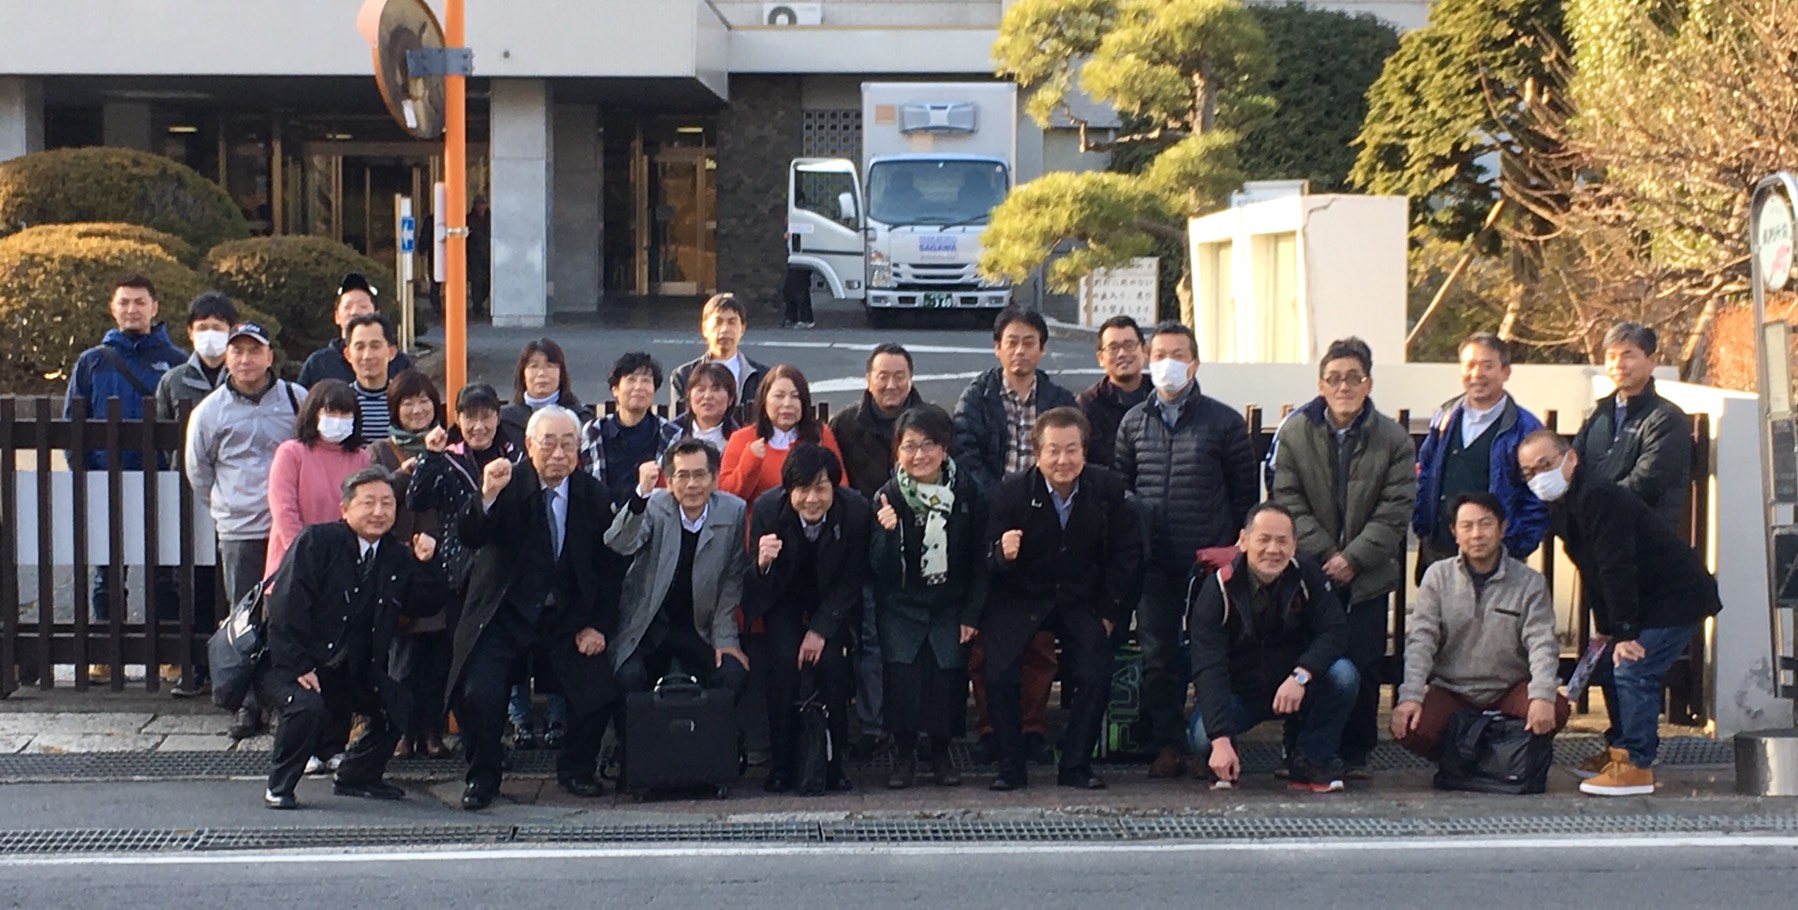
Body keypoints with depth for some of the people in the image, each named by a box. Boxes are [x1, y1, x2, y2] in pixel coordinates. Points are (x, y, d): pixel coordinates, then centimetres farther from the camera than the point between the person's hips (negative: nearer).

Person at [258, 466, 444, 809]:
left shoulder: (397, 556, 6)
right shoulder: (316, 542, -12)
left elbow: (425, 606, 5)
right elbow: (285, 605, -19)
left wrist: (425, 564, -12)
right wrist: (297, 666, -26)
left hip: (352, 671, 7)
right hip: (290, 665, -7)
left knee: (397, 705, 0)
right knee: (307, 706, -32)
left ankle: (356, 777, 20)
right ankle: (278, 787, -10)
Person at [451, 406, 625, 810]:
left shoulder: (592, 495, 0)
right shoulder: (509, 485, -9)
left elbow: (608, 566, 7)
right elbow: (469, 539, -22)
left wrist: (598, 625, -3)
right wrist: (487, 495, -40)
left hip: (568, 618, 2)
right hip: (504, 614, -2)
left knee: (598, 694, -14)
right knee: (479, 696, -19)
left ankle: (576, 769, 14)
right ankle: (482, 777, 7)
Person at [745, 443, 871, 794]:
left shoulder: (855, 510, -26)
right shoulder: (767, 508, -25)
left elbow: (851, 582, -11)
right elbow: (761, 589, -18)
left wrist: (820, 630, -18)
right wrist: (762, 564, -42)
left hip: (831, 598, 0)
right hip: (784, 597, 0)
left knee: (831, 659, -19)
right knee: (784, 659, -21)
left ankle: (832, 763, -5)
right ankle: (781, 764, -10)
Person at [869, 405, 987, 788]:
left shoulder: (966, 491, -4)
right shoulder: (887, 496, -6)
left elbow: (979, 559, 2)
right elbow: (882, 570, -8)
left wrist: (971, 614, -3)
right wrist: (887, 532, -27)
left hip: (949, 606, 1)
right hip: (900, 607, 0)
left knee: (947, 670, -18)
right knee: (901, 671, -20)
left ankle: (941, 753, 4)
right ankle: (903, 753, 1)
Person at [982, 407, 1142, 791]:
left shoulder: (1107, 489, -9)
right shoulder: (1012, 492, -14)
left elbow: (1126, 554, 0)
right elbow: (989, 556, -10)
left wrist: (1110, 612, -4)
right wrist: (1002, 553, -35)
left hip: (1080, 598, 1)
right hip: (1020, 597, -1)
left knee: (1096, 676, -14)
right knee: (1000, 676, -16)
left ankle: (1075, 767, 4)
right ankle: (1010, 769, 1)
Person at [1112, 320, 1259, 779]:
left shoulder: (1225, 422, 3)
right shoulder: (1133, 422, 10)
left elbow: (1246, 492, 6)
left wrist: (1235, 549, 1)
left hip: (1209, 560, -2)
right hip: (1153, 564, 2)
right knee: (1157, 656, 2)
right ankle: (1168, 745, 10)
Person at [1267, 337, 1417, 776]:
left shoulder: (1393, 439, 0)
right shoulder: (1294, 433, 1)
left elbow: (1395, 509, -4)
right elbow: (1288, 500, -3)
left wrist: (1353, 558, -12)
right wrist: (1325, 553, -11)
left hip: (1368, 574, 0)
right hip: (1308, 571, 0)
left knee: (1364, 665, 0)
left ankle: (1356, 753, 14)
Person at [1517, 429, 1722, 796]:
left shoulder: (1597, 497, -25)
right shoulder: (1561, 506, 8)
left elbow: (1617, 568, -27)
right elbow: (1594, 572, 15)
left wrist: (1624, 633, -26)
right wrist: (1605, 629, 13)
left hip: (1676, 597, -11)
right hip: (1648, 597, 11)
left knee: (1632, 672, -17)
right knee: (1612, 670, 13)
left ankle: (1635, 765, -12)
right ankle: (1619, 749, 26)